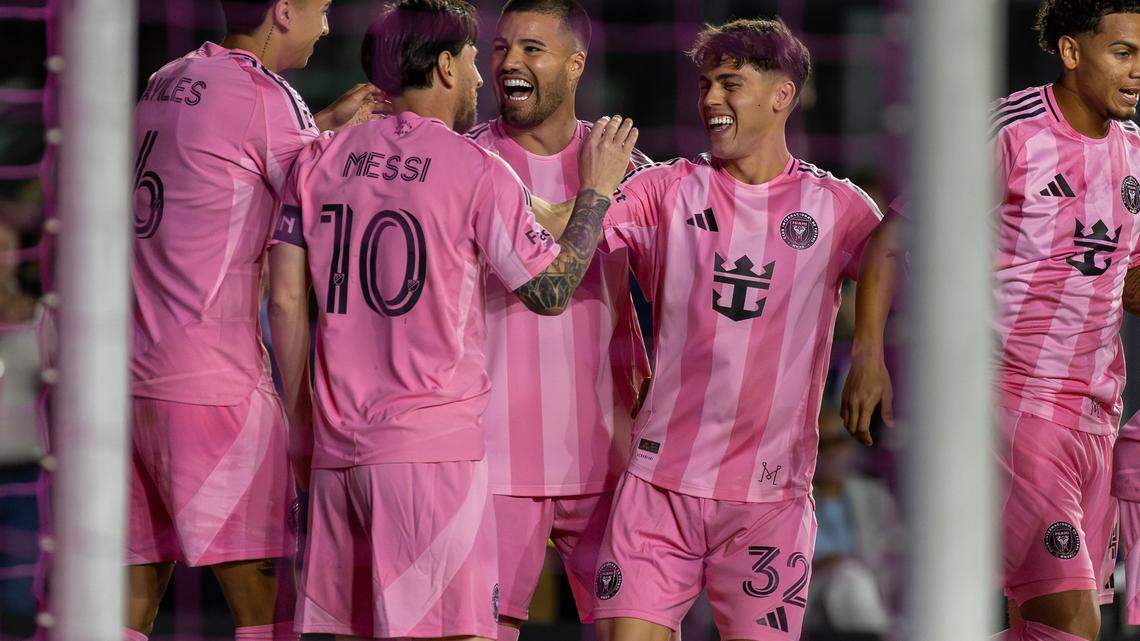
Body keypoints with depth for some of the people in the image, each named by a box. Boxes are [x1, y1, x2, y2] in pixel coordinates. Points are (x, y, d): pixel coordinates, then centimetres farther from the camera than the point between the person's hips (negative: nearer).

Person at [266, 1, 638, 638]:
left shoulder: (320, 162, 10)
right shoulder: (479, 172, -4)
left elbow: (287, 300, 8)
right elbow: (550, 291, 3)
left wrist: (299, 418, 16)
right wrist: (597, 191, 14)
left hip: (338, 444, 6)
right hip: (435, 443, -6)